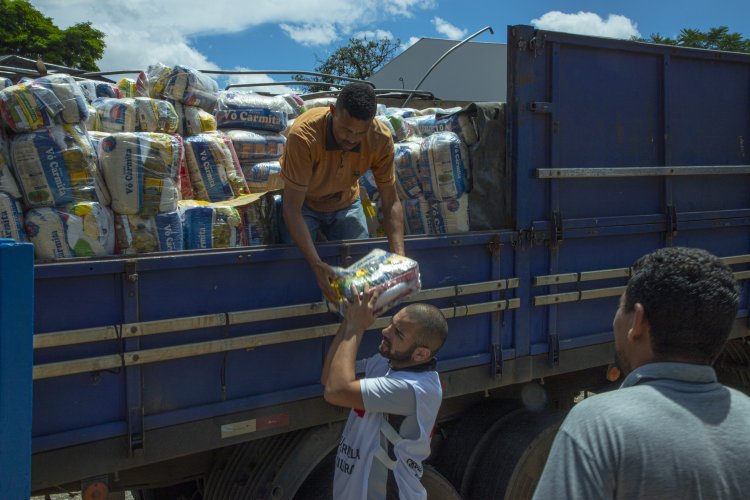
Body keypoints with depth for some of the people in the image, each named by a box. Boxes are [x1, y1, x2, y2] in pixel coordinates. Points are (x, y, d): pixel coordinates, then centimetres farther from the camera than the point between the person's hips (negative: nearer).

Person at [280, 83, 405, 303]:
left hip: (346, 204, 3)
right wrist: (316, 264, -47)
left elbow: (391, 203, -19)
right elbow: (292, 207, -38)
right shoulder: (304, 135, -40)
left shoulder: (381, 139, -28)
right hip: (304, 203, -3)